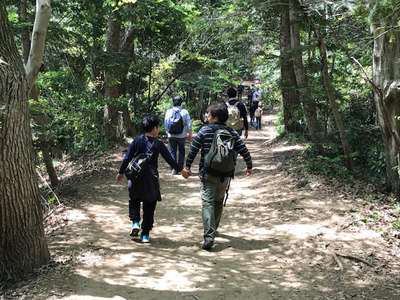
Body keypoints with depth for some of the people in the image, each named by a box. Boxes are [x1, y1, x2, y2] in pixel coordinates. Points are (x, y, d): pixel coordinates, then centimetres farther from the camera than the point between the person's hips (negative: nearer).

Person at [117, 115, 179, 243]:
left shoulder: (137, 140, -3)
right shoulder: (158, 144, -6)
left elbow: (127, 158, -3)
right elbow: (170, 159, -2)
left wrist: (121, 172, 8)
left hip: (135, 179, 1)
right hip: (151, 181, -1)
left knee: (134, 201, 24)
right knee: (149, 207, 10)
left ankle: (135, 222, 5)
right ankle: (145, 234, 14)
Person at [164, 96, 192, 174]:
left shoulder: (168, 112, -4)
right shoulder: (184, 112, -8)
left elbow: (165, 124, 2)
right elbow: (189, 124, -5)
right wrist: (190, 134, 7)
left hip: (171, 136, 1)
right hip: (182, 136, 0)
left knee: (172, 152, 8)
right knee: (181, 151, 14)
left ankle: (173, 169, 1)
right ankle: (180, 168, 16)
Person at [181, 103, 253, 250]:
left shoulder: (205, 130, -4)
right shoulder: (232, 133, 5)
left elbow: (193, 149, -7)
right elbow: (244, 151, 5)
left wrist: (187, 166, 2)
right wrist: (249, 166, 19)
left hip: (208, 174, -4)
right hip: (226, 176, 4)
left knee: (208, 202, -7)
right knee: (219, 202, 21)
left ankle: (209, 236, -21)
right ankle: (213, 229, 38)